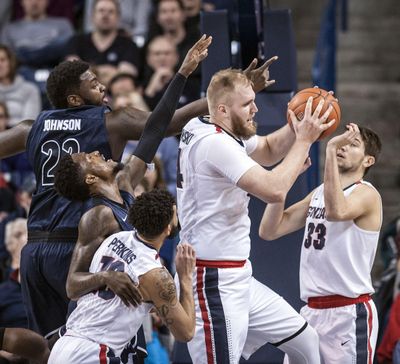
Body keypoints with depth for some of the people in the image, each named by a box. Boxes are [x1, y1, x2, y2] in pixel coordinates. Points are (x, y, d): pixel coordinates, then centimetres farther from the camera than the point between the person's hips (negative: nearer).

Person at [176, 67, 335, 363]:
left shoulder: (199, 128, 11)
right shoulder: (215, 142, -19)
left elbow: (268, 150, 25)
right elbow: (274, 190, -26)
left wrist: (298, 126, 5)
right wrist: (304, 140, -14)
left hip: (237, 278, 11)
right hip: (214, 280, -11)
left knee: (305, 340, 17)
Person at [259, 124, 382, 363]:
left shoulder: (366, 194, -8)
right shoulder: (319, 193, 16)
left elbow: (336, 211, -32)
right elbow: (270, 230, 8)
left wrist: (330, 150, -30)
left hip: (350, 314, -7)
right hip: (312, 310, 8)